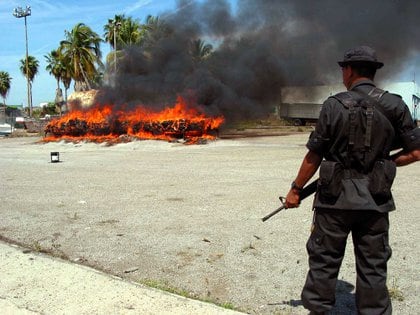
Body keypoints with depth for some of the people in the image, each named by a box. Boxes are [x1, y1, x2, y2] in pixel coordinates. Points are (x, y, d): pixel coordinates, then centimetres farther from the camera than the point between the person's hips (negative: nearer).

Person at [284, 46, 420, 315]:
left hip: (336, 198, -2)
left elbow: (313, 156, -6)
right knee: (373, 267, 13)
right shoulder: (395, 105, -1)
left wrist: (296, 189, 4)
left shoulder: (334, 105, -8)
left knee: (324, 260, 11)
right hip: (375, 200, 2)